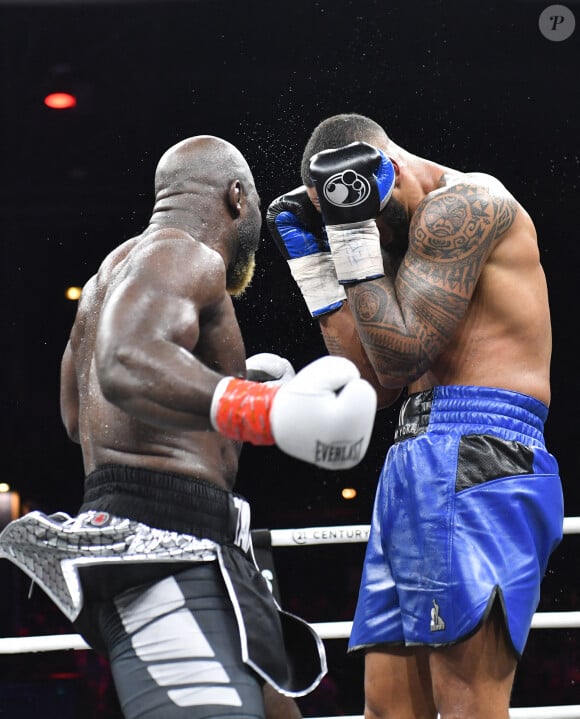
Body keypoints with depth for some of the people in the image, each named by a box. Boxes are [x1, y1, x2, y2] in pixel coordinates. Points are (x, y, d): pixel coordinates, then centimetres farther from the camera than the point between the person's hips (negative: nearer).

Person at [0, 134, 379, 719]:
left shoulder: (116, 269, 26)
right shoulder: (186, 255, -5)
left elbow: (76, 415, 35)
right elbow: (126, 365, -27)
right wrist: (264, 410, -40)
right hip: (160, 540, -11)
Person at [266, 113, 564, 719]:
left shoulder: (461, 204, -4)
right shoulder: (424, 234, 26)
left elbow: (401, 352, -13)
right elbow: (379, 384, 21)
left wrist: (353, 232, -7)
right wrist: (311, 258, 20)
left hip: (473, 463, -10)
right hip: (418, 469, 10)